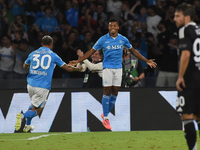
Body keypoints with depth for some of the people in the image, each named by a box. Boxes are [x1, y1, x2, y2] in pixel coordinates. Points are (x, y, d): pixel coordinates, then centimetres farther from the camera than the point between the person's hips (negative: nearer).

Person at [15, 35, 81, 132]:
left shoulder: (33, 54, 10)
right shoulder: (53, 55, 2)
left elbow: (25, 66, 28)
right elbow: (67, 68, 8)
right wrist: (79, 68, 26)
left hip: (31, 85, 4)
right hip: (43, 87, -4)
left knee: (34, 105, 29)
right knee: (36, 110, 1)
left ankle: (27, 125, 27)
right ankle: (23, 115, -27)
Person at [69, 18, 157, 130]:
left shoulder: (123, 39, 4)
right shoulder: (103, 39, -3)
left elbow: (133, 51, 15)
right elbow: (92, 51, 3)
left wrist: (146, 61, 14)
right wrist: (78, 61, -2)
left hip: (118, 68, 3)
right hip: (107, 68, -3)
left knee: (115, 92, 2)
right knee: (107, 92, -6)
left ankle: (106, 114, 18)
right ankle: (105, 118, 0)